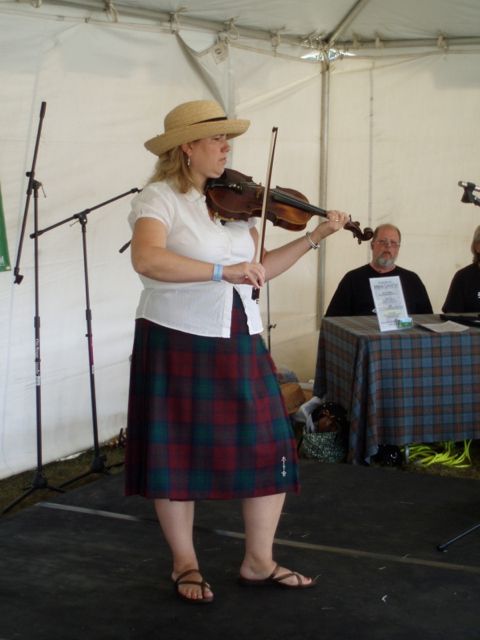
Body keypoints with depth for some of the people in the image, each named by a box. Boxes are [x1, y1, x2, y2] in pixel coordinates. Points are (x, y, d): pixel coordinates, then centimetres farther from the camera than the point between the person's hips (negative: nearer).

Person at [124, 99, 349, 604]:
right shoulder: (160, 198, -8)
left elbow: (259, 270, 11)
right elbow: (146, 259, -27)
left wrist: (315, 237, 6)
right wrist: (222, 270, -31)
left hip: (239, 343, 6)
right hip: (177, 341, -6)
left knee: (269, 450, 4)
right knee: (178, 454, 4)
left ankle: (258, 562, 19)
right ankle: (185, 564, 22)